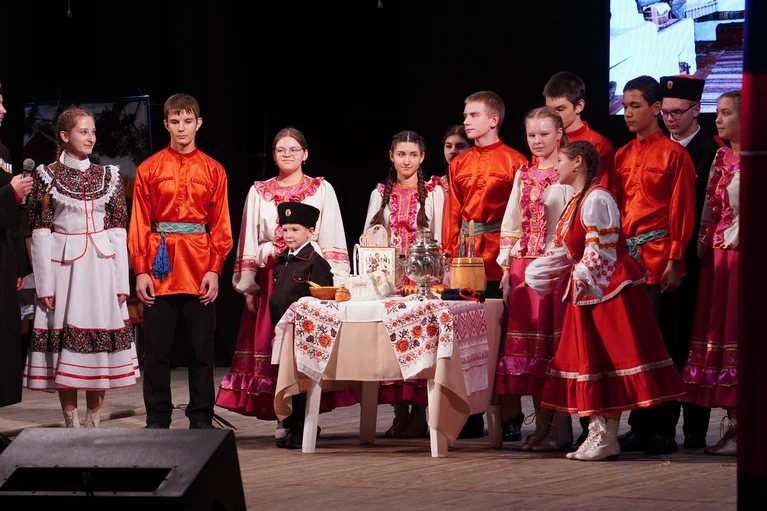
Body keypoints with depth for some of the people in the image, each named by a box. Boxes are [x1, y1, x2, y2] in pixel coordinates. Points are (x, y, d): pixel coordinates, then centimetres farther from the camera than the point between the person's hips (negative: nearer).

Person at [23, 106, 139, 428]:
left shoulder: (108, 176, 9)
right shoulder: (47, 175, 2)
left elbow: (118, 230, 8)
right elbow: (40, 232, -1)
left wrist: (122, 280, 2)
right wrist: (44, 283, -7)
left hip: (101, 267, 2)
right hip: (63, 265, -2)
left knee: (101, 343, 1)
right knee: (64, 346, -3)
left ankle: (93, 423, 9)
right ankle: (71, 423, 4)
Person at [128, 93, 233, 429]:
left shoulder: (213, 171, 7)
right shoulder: (149, 170, 4)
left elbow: (220, 224, 5)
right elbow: (139, 223, 2)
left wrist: (214, 269, -5)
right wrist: (140, 271, -5)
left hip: (200, 271, 1)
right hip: (160, 267, 0)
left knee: (201, 348, 3)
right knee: (157, 349, 1)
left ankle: (201, 420, 10)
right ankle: (157, 421, 8)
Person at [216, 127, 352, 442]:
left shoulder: (321, 190, 8)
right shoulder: (259, 192, 13)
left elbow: (332, 240, 4)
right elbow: (248, 241, 12)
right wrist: (247, 285, 4)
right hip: (271, 278, 1)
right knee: (272, 342, -5)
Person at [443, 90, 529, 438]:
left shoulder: (514, 161, -1)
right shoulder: (459, 164, 14)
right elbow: (452, 214, 16)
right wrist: (449, 253, 9)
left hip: (500, 256, -5)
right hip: (465, 256, 5)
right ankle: (469, 417, 7)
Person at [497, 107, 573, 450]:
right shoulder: (523, 176, 15)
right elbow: (510, 224, 16)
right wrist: (506, 269, 10)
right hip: (523, 267, 6)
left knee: (555, 346, -6)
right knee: (529, 347, 5)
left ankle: (561, 428, -3)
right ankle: (541, 427, 11)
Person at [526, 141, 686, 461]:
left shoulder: (596, 199, -14)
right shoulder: (576, 201, 16)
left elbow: (601, 249, -19)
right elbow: (565, 252, 20)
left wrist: (585, 279, -22)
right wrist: (532, 275, 19)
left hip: (610, 290, -10)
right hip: (586, 291, 10)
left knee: (609, 359, -6)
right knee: (590, 361, 10)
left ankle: (607, 438, -5)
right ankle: (598, 433, 14)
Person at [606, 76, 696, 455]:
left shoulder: (674, 154, -3)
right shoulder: (621, 157, 14)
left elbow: (683, 211, -6)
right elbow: (613, 209, 15)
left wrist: (674, 260, -12)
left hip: (659, 260, -6)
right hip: (624, 259, 6)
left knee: (661, 342, -4)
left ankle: (664, 430, 0)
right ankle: (639, 427, 13)